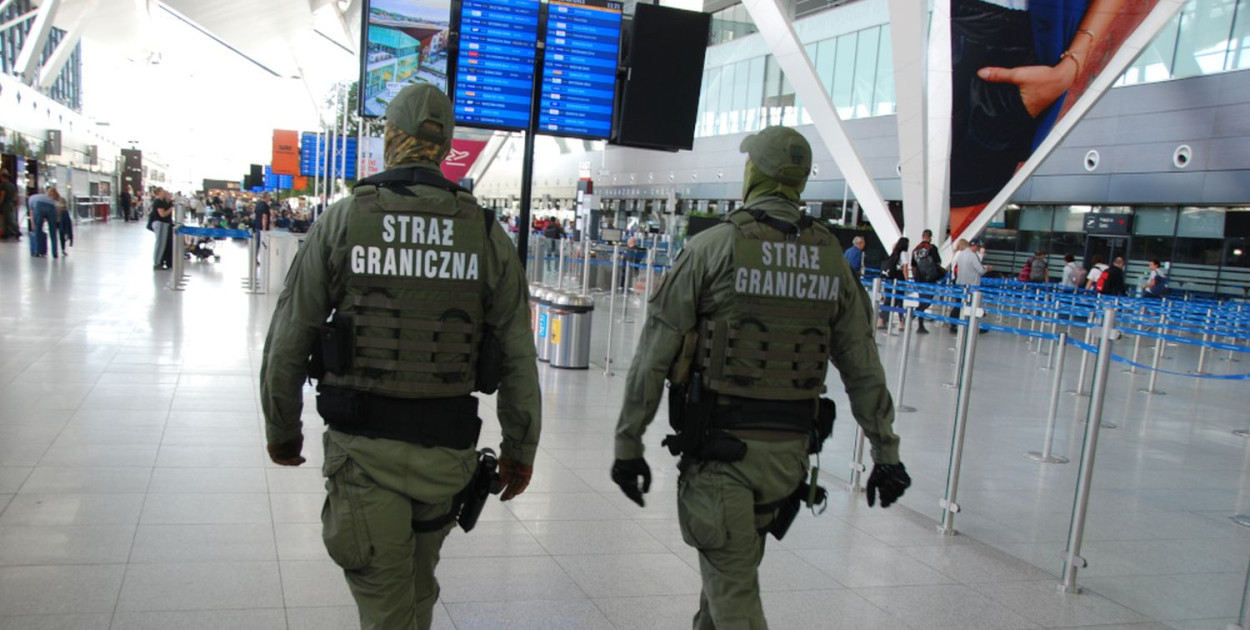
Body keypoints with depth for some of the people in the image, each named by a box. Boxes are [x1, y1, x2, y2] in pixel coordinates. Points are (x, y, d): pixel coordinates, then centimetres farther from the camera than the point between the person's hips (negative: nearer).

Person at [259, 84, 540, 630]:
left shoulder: (341, 220, -5)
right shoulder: (486, 232, -1)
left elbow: (287, 343, -1)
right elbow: (518, 356, -1)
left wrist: (282, 431, 14)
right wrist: (520, 449, 10)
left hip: (364, 448, -2)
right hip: (446, 450, 2)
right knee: (418, 585, 25)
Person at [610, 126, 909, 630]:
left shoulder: (711, 247, -9)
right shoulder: (832, 260, 4)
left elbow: (654, 355, -9)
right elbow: (864, 370, 7)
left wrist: (628, 445, -1)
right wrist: (886, 453, 15)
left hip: (721, 443, -5)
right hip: (790, 449, 5)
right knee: (732, 565, 26)